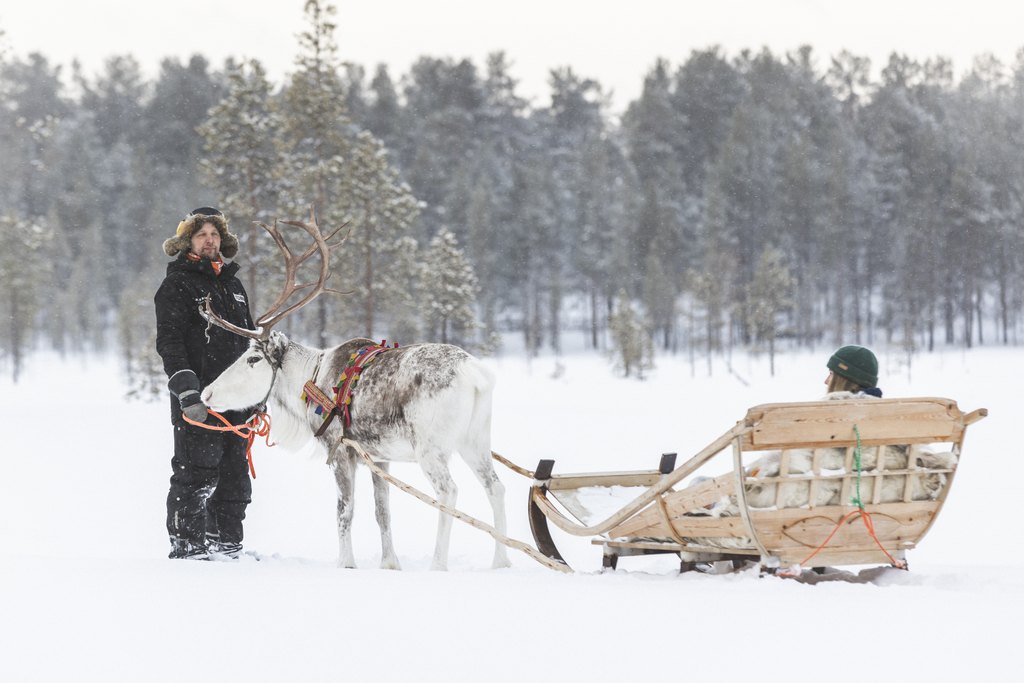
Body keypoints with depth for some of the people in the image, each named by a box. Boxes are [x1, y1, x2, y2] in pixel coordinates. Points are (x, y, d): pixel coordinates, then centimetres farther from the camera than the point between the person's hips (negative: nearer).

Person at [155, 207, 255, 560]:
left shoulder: (233, 285, 21)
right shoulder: (177, 285, -2)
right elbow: (169, 342, -10)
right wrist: (187, 391, -20)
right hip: (198, 401, -7)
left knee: (234, 475, 8)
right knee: (196, 474, -9)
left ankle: (226, 544, 15)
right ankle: (187, 545, -4)